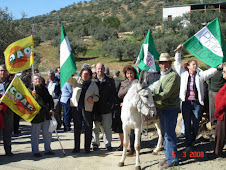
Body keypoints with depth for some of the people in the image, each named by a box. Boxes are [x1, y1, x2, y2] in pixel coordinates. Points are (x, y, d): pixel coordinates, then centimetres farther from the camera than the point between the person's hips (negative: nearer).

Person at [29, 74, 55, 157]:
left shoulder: (44, 89, 13)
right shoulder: (30, 90, -2)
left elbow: (50, 99, 17)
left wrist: (51, 109, 4)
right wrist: (33, 95, -29)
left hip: (46, 115, 5)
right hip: (36, 115, -5)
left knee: (48, 133, 10)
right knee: (35, 134, 3)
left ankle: (48, 149, 23)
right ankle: (35, 151, 16)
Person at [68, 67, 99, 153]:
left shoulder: (93, 84, 8)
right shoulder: (76, 80, 9)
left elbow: (97, 97, 11)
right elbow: (69, 79, -5)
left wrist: (92, 98, -11)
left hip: (87, 108, -1)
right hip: (76, 107, 1)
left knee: (88, 128, 0)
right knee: (77, 128, 8)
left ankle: (87, 148, 12)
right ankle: (76, 147, 17)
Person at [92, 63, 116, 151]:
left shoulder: (110, 81, 4)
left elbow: (113, 93, 4)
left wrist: (109, 103, -4)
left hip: (106, 108, 0)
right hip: (95, 108, 0)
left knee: (107, 127, 6)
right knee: (95, 127, 7)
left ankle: (108, 143, 17)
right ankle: (96, 143, 20)